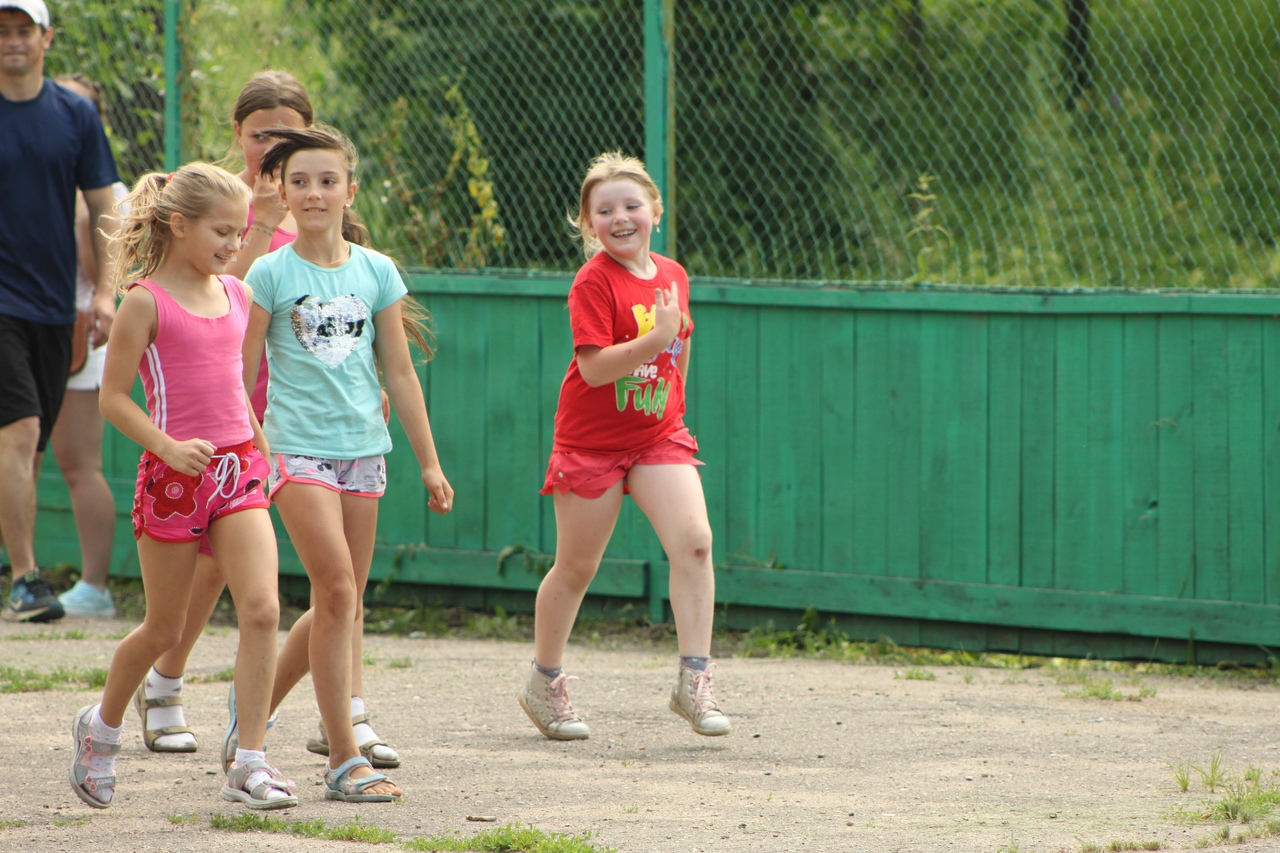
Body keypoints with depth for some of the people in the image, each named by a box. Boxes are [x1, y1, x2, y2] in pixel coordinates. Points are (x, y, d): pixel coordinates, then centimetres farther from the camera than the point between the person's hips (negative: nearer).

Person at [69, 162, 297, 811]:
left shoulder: (238, 295, 9)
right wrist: (169, 447, -22)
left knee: (261, 610, -14)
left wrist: (263, 453, 21)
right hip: (172, 477, -4)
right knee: (164, 629, 7)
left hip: (238, 468, 4)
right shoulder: (146, 301, -8)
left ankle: (250, 766, -11)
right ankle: (102, 726, 35)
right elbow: (112, 397, -10)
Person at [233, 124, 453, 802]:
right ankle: (345, 760, -13)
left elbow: (400, 373, 12)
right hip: (297, 447, -4)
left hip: (363, 447, 4)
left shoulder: (376, 272, 7)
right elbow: (240, 375, 2)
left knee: (341, 605, 6)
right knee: (337, 592, -15)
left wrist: (429, 462, 11)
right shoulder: (270, 274, -2)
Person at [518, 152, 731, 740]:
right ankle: (544, 684, 27)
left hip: (659, 437, 4)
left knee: (693, 540, -17)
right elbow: (594, 367, -23)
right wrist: (656, 339, -31)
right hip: (591, 442, -4)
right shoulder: (594, 283, -14)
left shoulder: (673, 276, 4)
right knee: (576, 566, 7)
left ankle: (694, 681, -16)